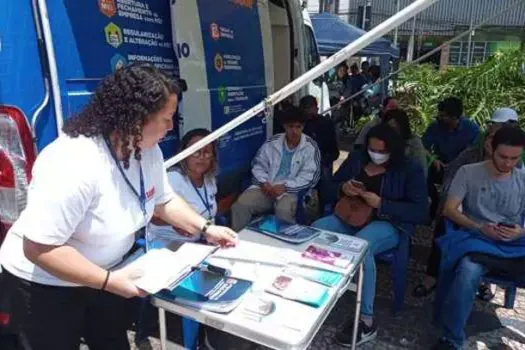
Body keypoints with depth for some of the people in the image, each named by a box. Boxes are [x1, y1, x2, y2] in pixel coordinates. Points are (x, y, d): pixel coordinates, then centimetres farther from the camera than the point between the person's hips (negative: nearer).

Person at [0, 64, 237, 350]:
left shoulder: (147, 150, -10)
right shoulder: (73, 164, -35)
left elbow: (165, 200, 4)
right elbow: (39, 249, -32)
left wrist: (205, 229, -6)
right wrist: (109, 282, -31)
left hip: (106, 272, 7)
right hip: (46, 284, -7)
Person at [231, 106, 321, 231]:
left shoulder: (310, 147, -1)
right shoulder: (271, 143, 8)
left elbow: (310, 177, -7)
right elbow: (258, 166, 11)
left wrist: (285, 187, -16)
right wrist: (264, 183, -9)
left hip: (292, 191, -3)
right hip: (266, 188, 3)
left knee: (284, 210, -37)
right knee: (240, 204, -21)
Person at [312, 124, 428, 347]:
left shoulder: (409, 170, -1)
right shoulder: (356, 160, 11)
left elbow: (420, 211, -10)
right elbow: (330, 188, 14)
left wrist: (381, 204, -21)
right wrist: (342, 188, -11)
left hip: (386, 224, -4)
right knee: (314, 230, -25)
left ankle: (367, 321, -25)